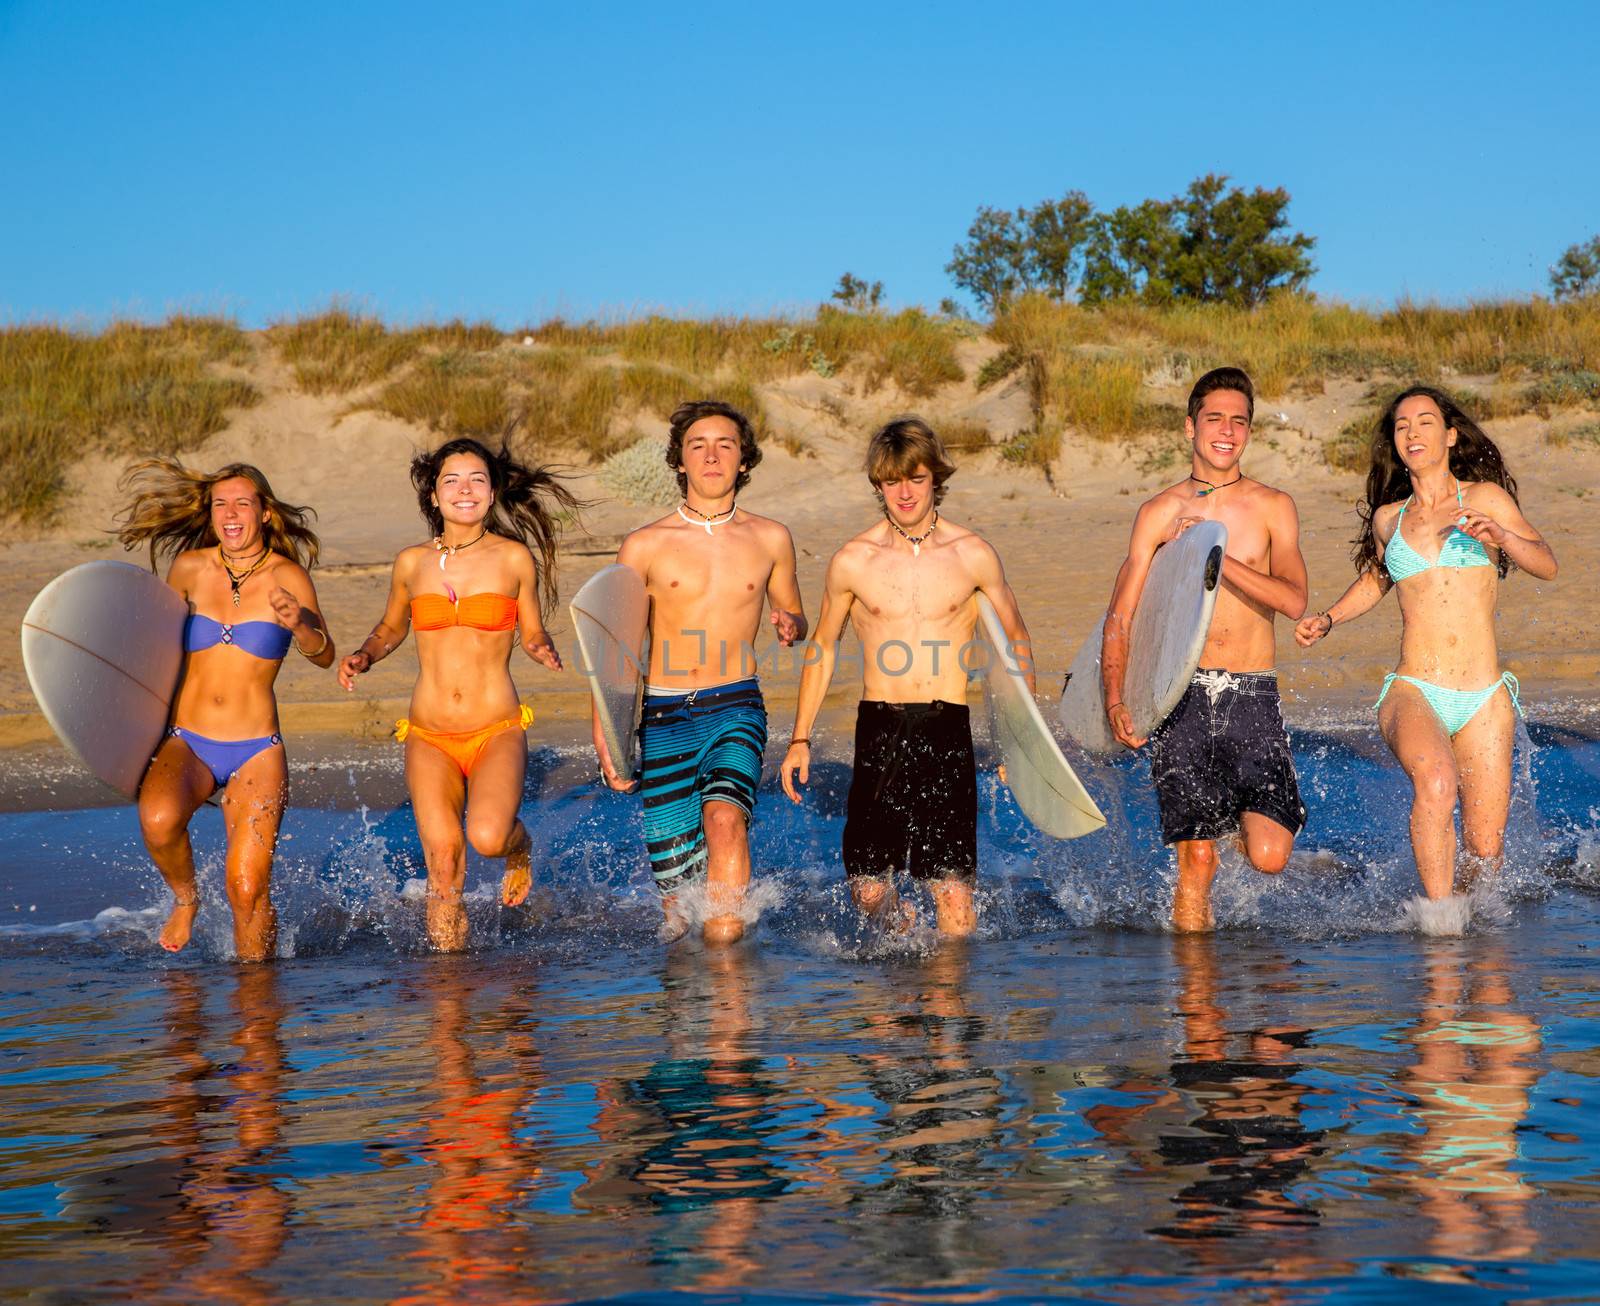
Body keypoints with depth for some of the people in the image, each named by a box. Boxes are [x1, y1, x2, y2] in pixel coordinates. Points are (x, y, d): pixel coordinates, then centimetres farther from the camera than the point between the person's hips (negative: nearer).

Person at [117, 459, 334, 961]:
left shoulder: (286, 576, -3)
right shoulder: (190, 568, 4)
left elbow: (324, 656, -12)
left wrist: (298, 625, -31)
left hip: (256, 752, -1)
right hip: (185, 743, 1)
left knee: (247, 888, -11)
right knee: (158, 819, -30)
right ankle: (185, 898, 1)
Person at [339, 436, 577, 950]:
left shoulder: (514, 557, 1)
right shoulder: (412, 562, 6)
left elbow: (532, 634, 11)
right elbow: (391, 627, 23)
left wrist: (543, 651, -11)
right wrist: (363, 657, 4)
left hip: (496, 731, -2)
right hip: (428, 737, 2)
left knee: (487, 837, -25)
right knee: (442, 854, -15)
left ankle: (519, 846, 12)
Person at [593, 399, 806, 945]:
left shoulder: (770, 539, 7)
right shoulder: (644, 546, 2)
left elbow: (793, 612, 22)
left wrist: (792, 625, -4)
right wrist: (604, 734, -5)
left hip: (736, 707, 0)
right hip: (663, 716, 0)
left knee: (724, 817, -29)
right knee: (674, 876, -1)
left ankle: (726, 943, -24)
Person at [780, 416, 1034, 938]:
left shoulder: (973, 555, 2)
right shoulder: (853, 561, 3)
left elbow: (1015, 639, 15)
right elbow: (823, 648, 15)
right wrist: (800, 739, 12)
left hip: (948, 731, -1)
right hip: (879, 728, 1)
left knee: (953, 890, -7)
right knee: (868, 890, -2)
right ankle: (902, 925, 30)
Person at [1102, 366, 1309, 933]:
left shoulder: (1273, 507, 7)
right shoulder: (1158, 513, 7)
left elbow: (1294, 601, -7)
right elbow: (1120, 617, 5)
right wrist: (1115, 699, -9)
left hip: (1252, 696, 0)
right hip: (1181, 696, 0)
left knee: (1268, 857, -10)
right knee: (1197, 863, -4)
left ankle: (1245, 814, 23)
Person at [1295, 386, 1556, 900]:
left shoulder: (1485, 498, 7)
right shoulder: (1387, 518, 13)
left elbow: (1547, 566, -3)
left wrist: (1501, 536, -22)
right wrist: (1327, 619, 18)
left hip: (1484, 701, 0)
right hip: (1413, 693, 0)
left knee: (1485, 854, -1)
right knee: (1435, 781, -34)